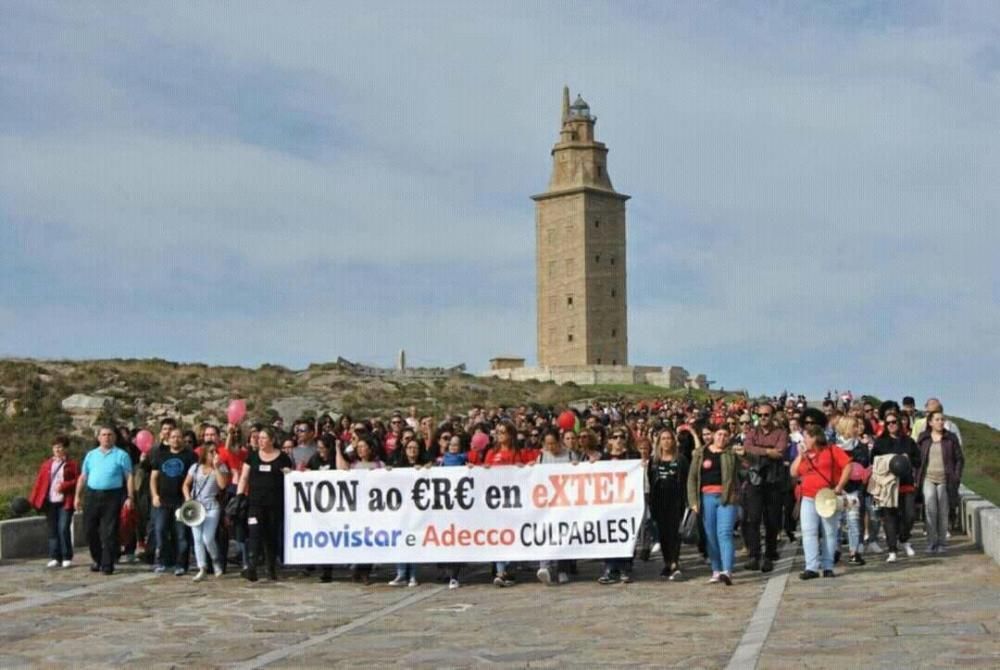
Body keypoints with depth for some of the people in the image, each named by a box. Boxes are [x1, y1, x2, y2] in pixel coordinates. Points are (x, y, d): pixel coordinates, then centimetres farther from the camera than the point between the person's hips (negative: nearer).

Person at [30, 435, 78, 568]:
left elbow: (77, 481, -3)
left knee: (64, 529, -8)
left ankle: (67, 558, 1)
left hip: (65, 502, -4)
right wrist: (33, 500, 0)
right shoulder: (46, 464, 11)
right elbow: (39, 482, 7)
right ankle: (55, 558, 10)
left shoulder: (72, 464, 2)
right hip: (50, 502, 4)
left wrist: (64, 486, -17)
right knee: (53, 530, 5)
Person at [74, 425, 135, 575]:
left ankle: (107, 565, 2)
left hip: (112, 496, -4)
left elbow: (129, 477, -1)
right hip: (92, 495, 4)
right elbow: (83, 477, 16)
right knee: (90, 530, 7)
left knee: (109, 533, -4)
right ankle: (97, 560, 25)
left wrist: (130, 497, -9)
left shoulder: (121, 455, 3)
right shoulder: (91, 455, 14)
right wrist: (78, 496, 10)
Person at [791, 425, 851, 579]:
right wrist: (801, 454, 6)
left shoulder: (832, 451, -1)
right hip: (808, 499, 4)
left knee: (829, 533, 3)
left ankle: (828, 566, 9)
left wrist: (839, 486, -14)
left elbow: (847, 466, -8)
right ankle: (811, 567, -9)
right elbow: (794, 473, 11)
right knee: (808, 532, -7)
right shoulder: (804, 455, 16)